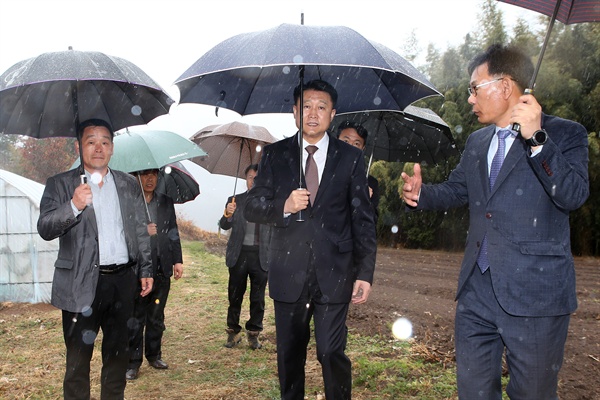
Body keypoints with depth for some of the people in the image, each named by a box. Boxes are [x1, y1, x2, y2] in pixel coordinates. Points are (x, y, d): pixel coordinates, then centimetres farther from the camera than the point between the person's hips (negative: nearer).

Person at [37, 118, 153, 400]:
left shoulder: (129, 184, 11)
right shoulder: (60, 184, 1)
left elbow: (140, 231, 13)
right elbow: (45, 229, -11)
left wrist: (146, 270, 10)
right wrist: (74, 206, -27)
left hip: (123, 281, 3)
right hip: (82, 284, -3)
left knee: (118, 353, 15)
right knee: (78, 357, 4)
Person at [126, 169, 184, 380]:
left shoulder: (166, 202, 11)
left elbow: (173, 232, 13)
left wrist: (178, 260, 8)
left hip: (162, 270, 4)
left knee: (157, 317, 14)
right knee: (135, 318, 2)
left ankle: (154, 355, 27)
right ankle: (133, 362, 12)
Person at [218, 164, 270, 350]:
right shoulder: (235, 201, 5)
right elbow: (225, 226, -3)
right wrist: (227, 215, -22)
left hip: (261, 256, 0)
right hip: (239, 255, 0)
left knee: (258, 298, 6)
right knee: (235, 296, 5)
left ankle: (253, 333, 19)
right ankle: (233, 332, 20)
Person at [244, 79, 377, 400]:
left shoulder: (350, 158, 5)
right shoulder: (274, 155, 6)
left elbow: (363, 219, 4)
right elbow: (251, 208, 4)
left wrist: (365, 273, -2)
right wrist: (284, 207, -17)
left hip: (333, 274, -1)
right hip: (288, 275, 2)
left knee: (332, 353, -2)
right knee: (289, 354, 12)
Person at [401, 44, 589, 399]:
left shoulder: (566, 135, -5)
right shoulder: (477, 142, 14)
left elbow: (574, 196, -19)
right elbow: (455, 190, 23)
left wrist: (536, 138, -27)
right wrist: (420, 193, 3)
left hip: (534, 294, -5)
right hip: (477, 291, 6)